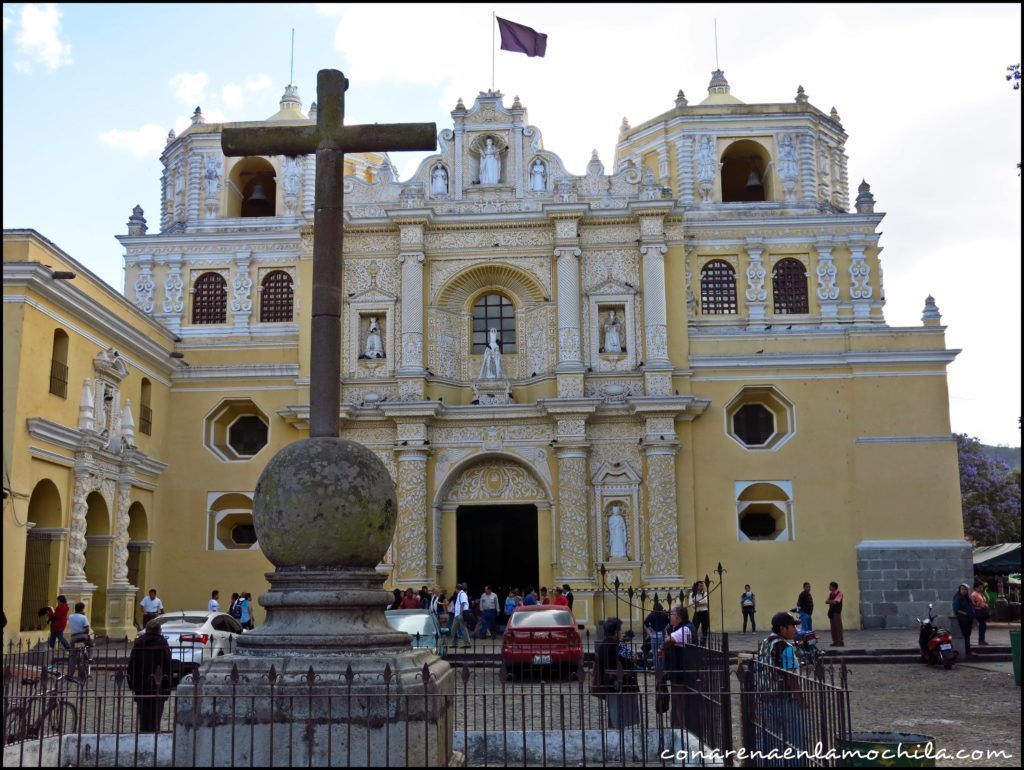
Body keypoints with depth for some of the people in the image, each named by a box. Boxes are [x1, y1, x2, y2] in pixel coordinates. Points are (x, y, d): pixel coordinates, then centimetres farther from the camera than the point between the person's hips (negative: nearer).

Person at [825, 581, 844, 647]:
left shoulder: (839, 593, -8)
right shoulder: (831, 593, 14)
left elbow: (835, 602, -18)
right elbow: (827, 601, 9)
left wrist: (829, 601, -2)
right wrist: (832, 601, -11)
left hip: (837, 612, -7)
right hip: (831, 611, 7)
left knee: (838, 627, -7)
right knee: (833, 627, 7)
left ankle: (840, 642, -5)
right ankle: (835, 641, 12)